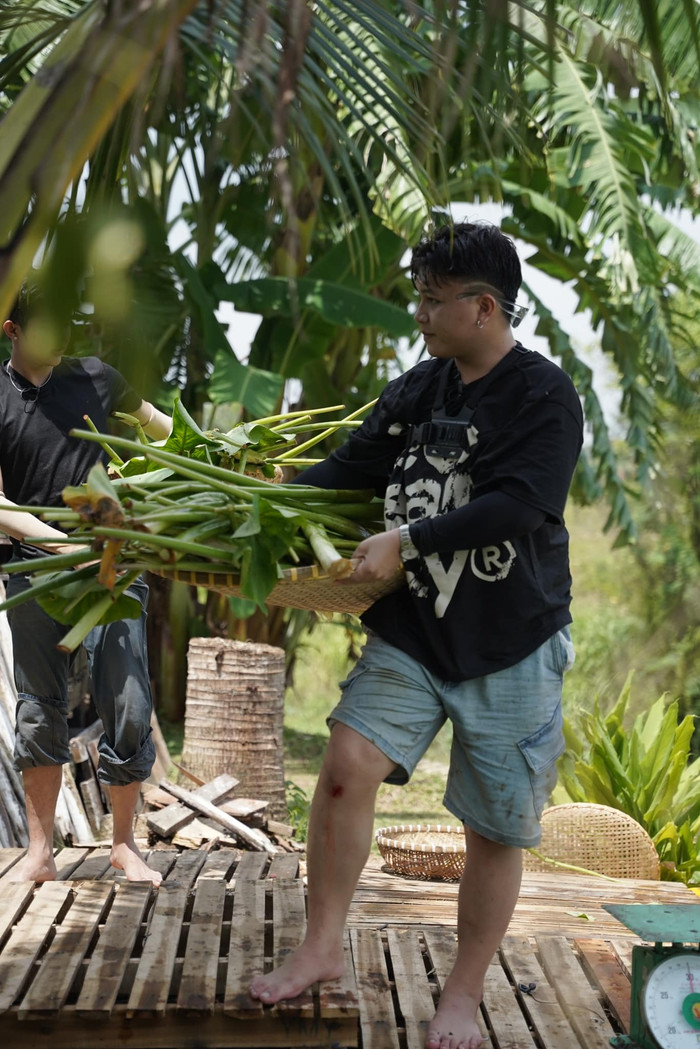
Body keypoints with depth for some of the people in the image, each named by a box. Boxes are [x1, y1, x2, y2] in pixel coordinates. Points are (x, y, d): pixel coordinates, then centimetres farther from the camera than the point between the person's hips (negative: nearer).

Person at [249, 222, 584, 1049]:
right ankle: (321, 949, 2)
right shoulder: (417, 390, 8)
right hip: (412, 631, 4)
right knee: (347, 764, -13)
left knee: (496, 826, 4)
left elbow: (521, 503, -21)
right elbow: (348, 470, 11)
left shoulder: (545, 396, -9)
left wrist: (406, 540, -21)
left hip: (512, 646, -4)